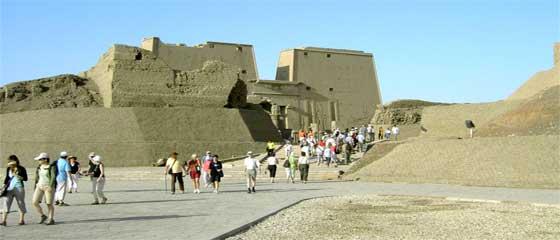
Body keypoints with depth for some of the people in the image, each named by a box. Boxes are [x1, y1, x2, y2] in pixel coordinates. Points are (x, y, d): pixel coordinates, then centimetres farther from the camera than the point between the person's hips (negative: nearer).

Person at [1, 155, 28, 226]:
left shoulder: (21, 169, -6)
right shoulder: (8, 169, 6)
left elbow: (25, 179, -4)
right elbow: (7, 177, 17)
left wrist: (18, 176, -17)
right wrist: (5, 185, 9)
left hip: (19, 188, -3)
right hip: (9, 188, 3)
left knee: (21, 203, 4)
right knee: (6, 202, -8)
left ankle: (22, 220, 14)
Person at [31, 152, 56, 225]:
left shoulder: (52, 167, -10)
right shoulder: (39, 167, 11)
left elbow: (53, 177, -19)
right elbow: (37, 178, 18)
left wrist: (51, 186, -30)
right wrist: (35, 188, 17)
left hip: (49, 187, -6)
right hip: (40, 186, 6)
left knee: (49, 204, -4)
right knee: (34, 202, -5)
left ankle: (51, 219, 9)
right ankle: (43, 216, 12)